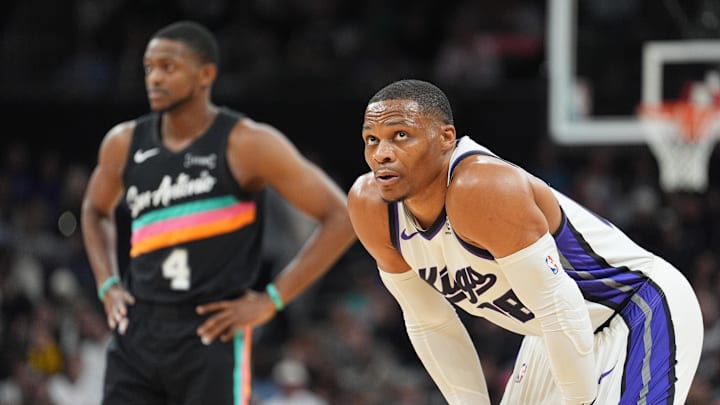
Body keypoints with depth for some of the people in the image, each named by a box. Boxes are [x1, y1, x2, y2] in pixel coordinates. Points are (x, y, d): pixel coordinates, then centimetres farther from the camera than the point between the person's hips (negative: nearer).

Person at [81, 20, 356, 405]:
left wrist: (271, 300, -10)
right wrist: (107, 285, 13)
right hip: (136, 333, 5)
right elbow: (96, 210, 30)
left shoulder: (248, 144, -7)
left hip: (212, 334, -5)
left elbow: (341, 218, -7)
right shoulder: (125, 143, 8)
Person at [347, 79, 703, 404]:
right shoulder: (370, 207, -9)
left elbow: (558, 308, -29)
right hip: (558, 333, 8)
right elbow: (429, 324, 3)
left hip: (644, 313, -8)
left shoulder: (482, 188, -33)